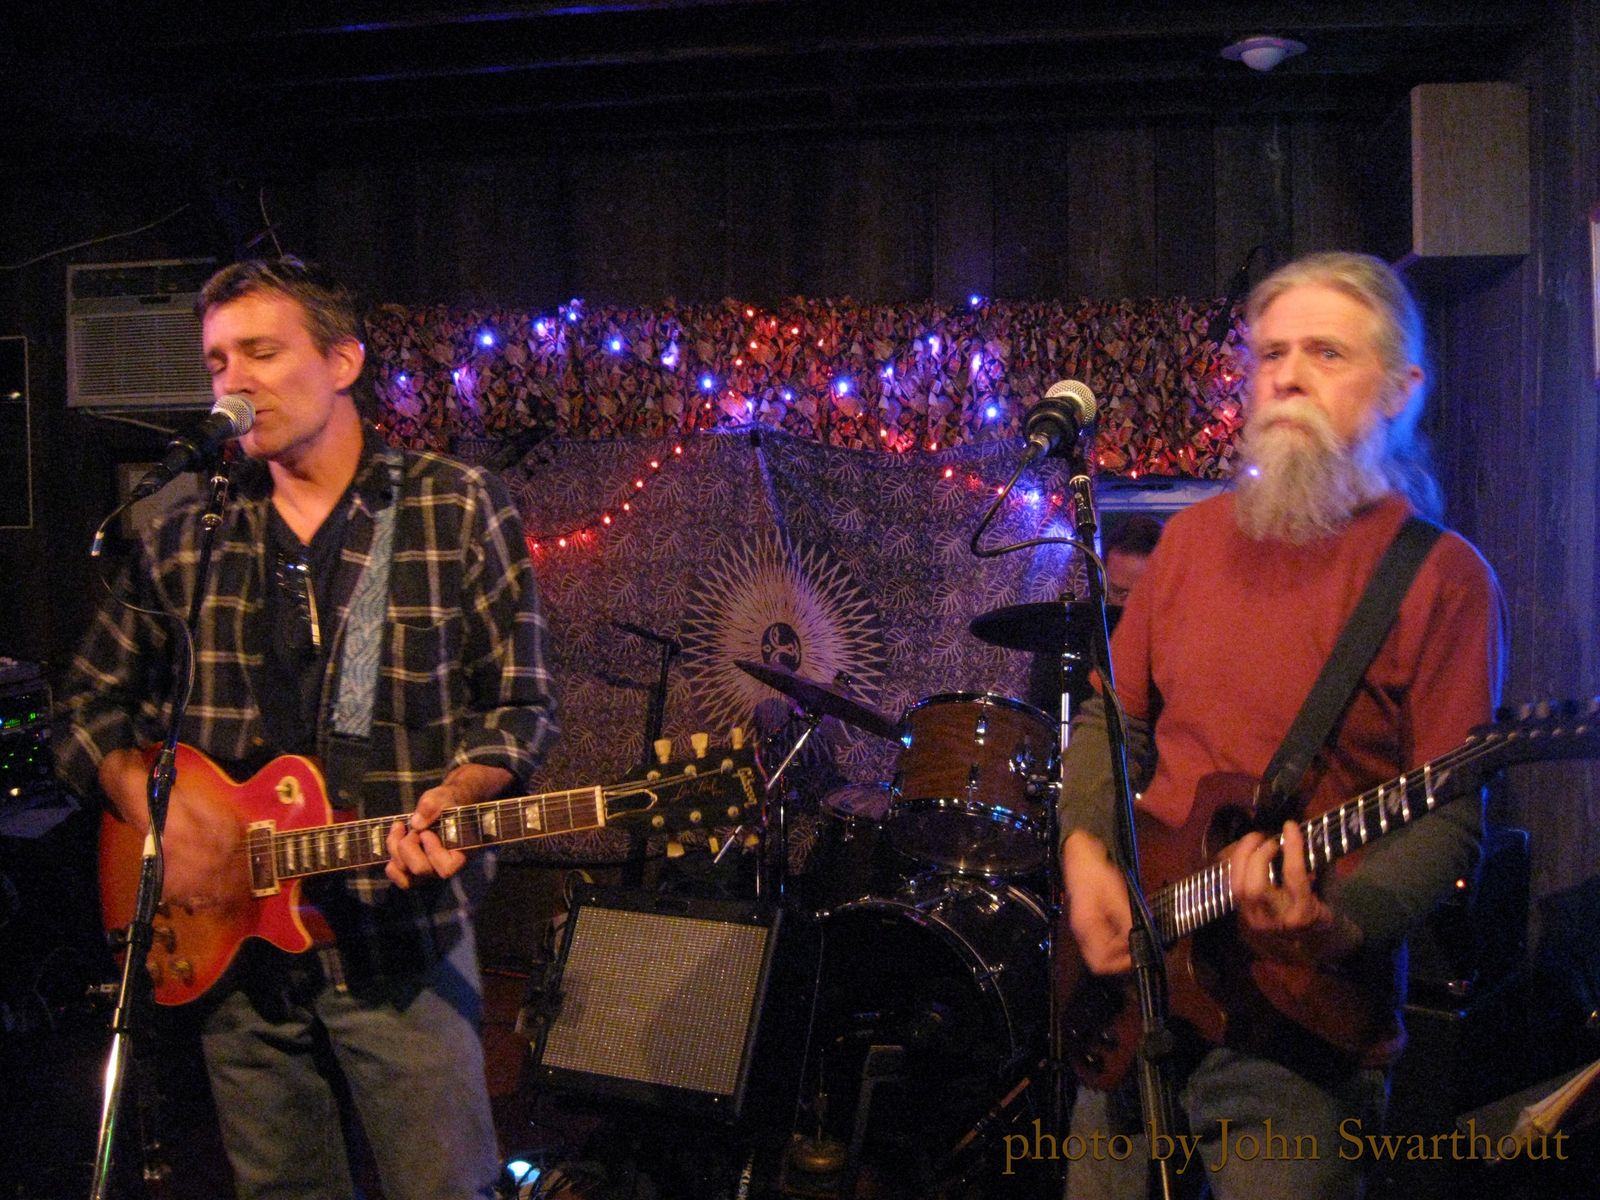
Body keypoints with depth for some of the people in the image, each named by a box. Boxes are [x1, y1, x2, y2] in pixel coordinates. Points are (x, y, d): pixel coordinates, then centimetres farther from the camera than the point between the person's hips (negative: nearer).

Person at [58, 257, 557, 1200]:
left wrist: (458, 795, -20)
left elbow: (521, 703, -1)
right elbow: (95, 698, 14)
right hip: (234, 941, 3)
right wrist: (150, 802, -4)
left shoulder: (460, 509, -2)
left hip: (405, 937, -3)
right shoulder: (188, 532, 7)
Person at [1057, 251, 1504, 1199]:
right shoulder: (1197, 536, 8)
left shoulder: (1443, 576, -8)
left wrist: (1333, 917, -28)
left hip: (1304, 1031, -5)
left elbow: (1450, 818, -11)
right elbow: (1110, 717, 13)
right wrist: (1085, 852, -3)